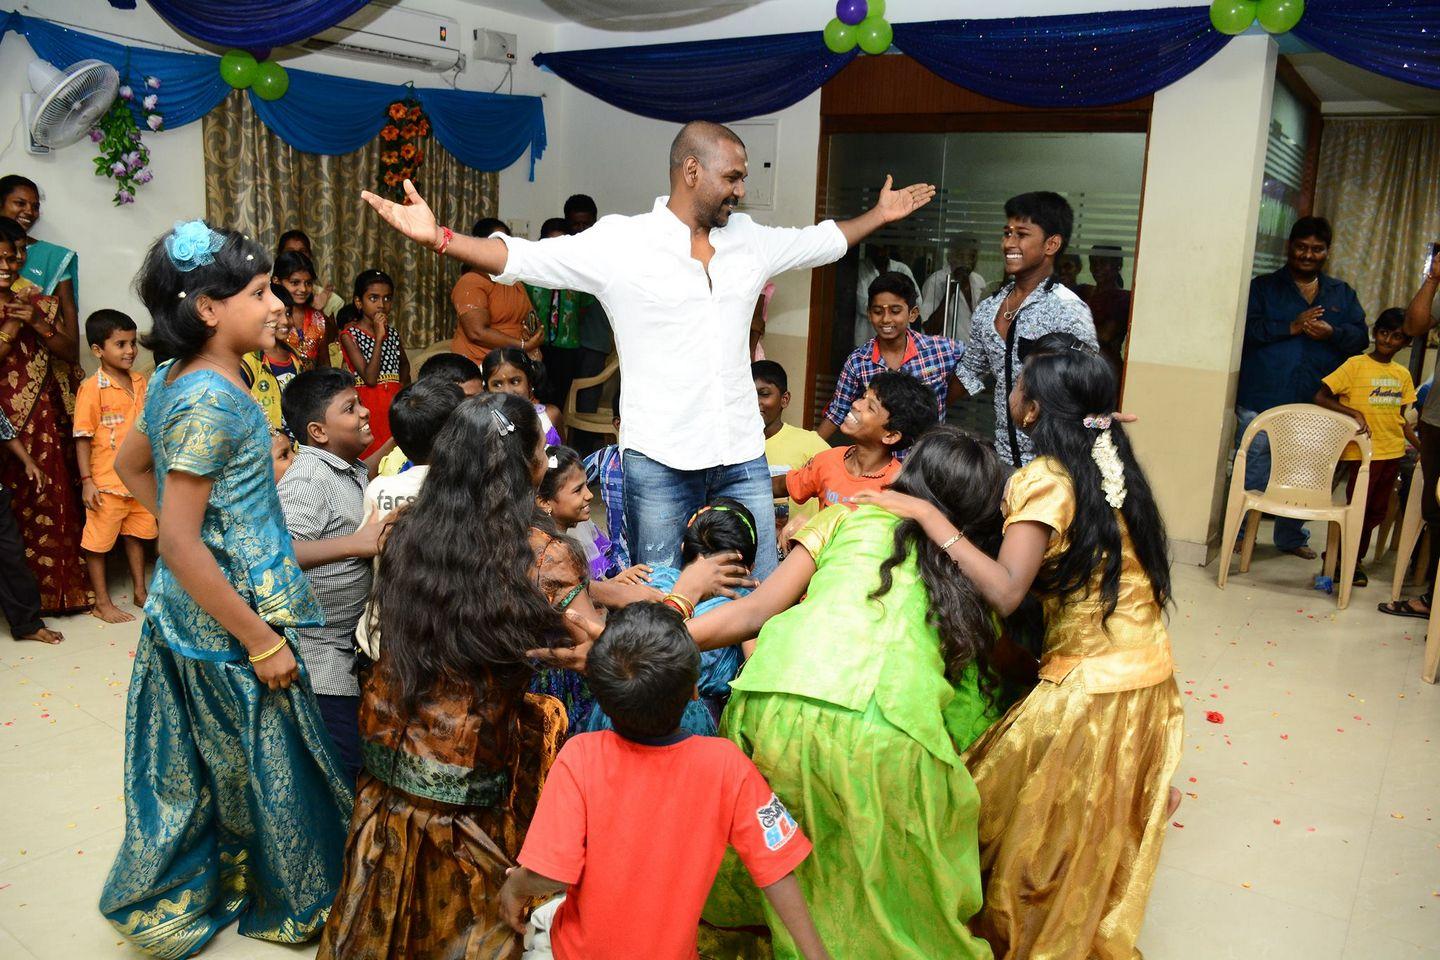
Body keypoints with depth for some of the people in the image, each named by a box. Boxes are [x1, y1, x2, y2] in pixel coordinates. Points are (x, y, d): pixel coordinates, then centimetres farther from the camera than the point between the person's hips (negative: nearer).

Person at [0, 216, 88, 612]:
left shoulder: (37, 301, 7)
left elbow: (68, 352, 2)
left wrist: (37, 322, -12)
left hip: (43, 418, 3)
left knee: (54, 499, 6)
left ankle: (61, 586, 18)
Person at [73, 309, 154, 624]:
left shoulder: (140, 382, 5)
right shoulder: (92, 388, -13)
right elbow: (83, 437, -12)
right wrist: (87, 481, -15)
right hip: (106, 482, -6)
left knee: (136, 535, 17)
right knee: (98, 541, 5)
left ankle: (140, 592, 31)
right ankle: (102, 603, 17)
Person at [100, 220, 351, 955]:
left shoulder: (178, 380, 5)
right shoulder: (210, 399, -24)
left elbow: (129, 464, 21)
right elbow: (180, 544, -25)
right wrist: (262, 643, -21)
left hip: (190, 613, 9)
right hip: (225, 624, -9)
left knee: (208, 764, 22)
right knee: (261, 761, 10)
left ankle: (171, 899, 40)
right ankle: (287, 901, 30)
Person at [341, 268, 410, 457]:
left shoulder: (394, 333, 10)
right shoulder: (350, 335, -5)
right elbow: (370, 378, -15)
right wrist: (379, 338, -17)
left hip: (394, 404, 5)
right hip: (368, 405, -5)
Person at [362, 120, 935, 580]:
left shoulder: (751, 239, 9)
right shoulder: (620, 242, -7)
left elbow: (819, 242, 27)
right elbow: (523, 258, -13)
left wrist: (879, 215, 31)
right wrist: (437, 237, -25)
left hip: (743, 457, 5)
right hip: (660, 460, -4)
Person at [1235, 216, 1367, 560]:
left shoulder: (1342, 293, 16)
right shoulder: (1263, 287, 4)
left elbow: (1361, 337, 9)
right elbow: (1246, 330, -10)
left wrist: (1332, 333, -11)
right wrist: (1291, 327, -18)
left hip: (1316, 406, 4)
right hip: (1263, 400, -4)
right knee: (1253, 473, -1)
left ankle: (1291, 537, 24)